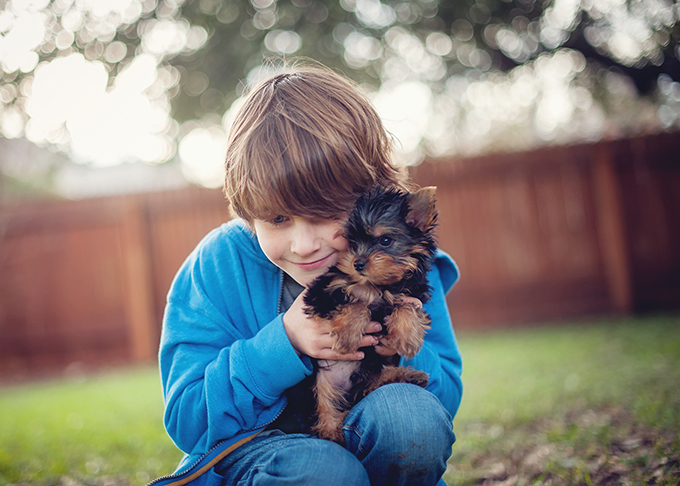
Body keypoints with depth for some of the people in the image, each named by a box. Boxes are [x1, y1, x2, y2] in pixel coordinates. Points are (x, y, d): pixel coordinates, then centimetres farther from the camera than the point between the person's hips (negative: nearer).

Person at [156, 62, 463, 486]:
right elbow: (186, 420, -13)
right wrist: (284, 344, -25)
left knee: (413, 413, -30)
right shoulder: (219, 265, -11)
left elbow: (447, 398, -4)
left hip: (378, 451, 2)